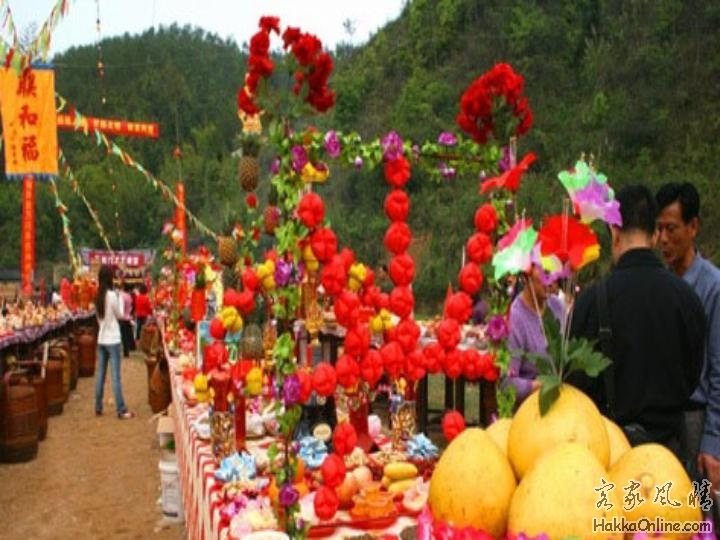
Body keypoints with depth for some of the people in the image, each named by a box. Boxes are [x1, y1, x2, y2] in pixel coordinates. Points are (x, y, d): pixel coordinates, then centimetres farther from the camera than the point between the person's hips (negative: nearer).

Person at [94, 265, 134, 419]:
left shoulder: (98, 296, 5)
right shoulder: (112, 295, -15)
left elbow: (99, 318, 13)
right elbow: (120, 315, -2)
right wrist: (120, 298, 6)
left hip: (101, 339, 7)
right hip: (112, 340, -7)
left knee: (100, 375, 11)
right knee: (116, 376, -5)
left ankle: (98, 408, 17)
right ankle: (121, 410, -2)